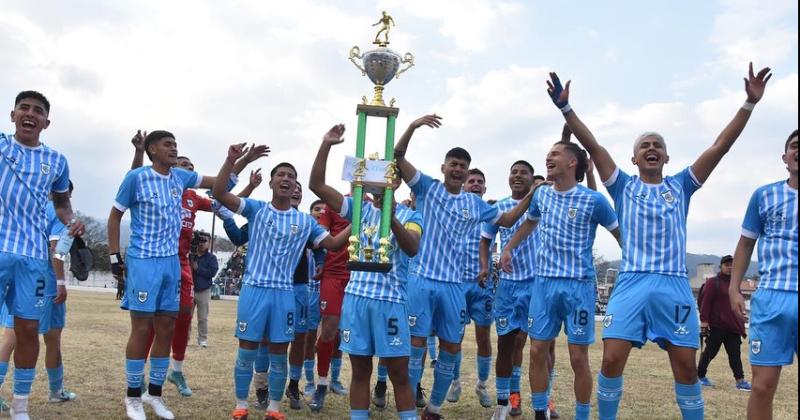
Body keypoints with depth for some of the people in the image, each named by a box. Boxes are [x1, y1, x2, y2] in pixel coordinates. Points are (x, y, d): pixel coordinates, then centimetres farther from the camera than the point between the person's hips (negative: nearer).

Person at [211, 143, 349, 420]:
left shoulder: (306, 221, 8)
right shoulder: (256, 209, 1)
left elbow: (333, 244, 9)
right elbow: (219, 193, -8)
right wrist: (231, 161, -20)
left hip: (285, 292, 2)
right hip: (254, 289, -2)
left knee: (279, 355, 8)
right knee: (247, 351, 4)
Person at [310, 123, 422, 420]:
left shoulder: (409, 215, 2)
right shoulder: (359, 208, 9)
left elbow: (412, 248, -19)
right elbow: (317, 185, 3)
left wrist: (391, 217, -35)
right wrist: (326, 145, -9)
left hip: (392, 299, -2)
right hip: (356, 296, 2)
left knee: (399, 373, 3)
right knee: (360, 371, 9)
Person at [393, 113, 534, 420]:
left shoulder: (475, 204, 12)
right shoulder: (427, 188, 3)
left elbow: (507, 220, 24)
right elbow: (398, 157, -5)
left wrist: (531, 195, 12)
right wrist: (413, 126, -19)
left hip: (453, 284, 4)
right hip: (422, 279, -4)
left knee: (451, 349, 7)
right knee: (416, 344, -2)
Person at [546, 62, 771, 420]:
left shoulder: (681, 186, 13)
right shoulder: (624, 186, 10)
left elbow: (720, 147, 6)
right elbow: (592, 146, 0)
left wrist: (749, 103, -1)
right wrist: (565, 107, -11)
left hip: (674, 286, 1)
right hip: (632, 284, -1)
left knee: (686, 367, 3)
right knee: (612, 361, -8)